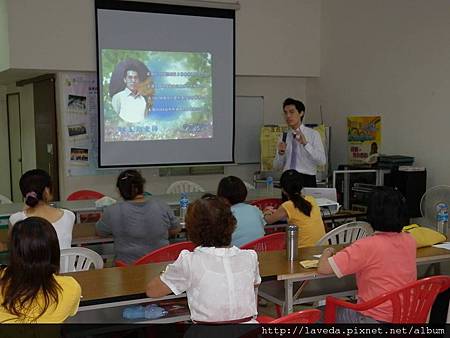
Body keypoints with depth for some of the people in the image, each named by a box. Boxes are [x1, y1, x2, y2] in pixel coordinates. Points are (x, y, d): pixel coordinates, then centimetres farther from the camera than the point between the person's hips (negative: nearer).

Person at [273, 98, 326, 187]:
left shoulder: (313, 134, -1)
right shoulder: (284, 137, 10)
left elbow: (322, 161, -13)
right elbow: (277, 167, 9)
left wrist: (306, 144, -22)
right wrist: (280, 153, -10)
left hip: (307, 181, -3)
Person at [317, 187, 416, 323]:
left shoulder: (367, 246, -22)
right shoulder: (410, 241, -4)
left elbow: (323, 268, -21)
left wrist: (326, 253, 0)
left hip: (377, 318, -6)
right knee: (347, 305, 29)